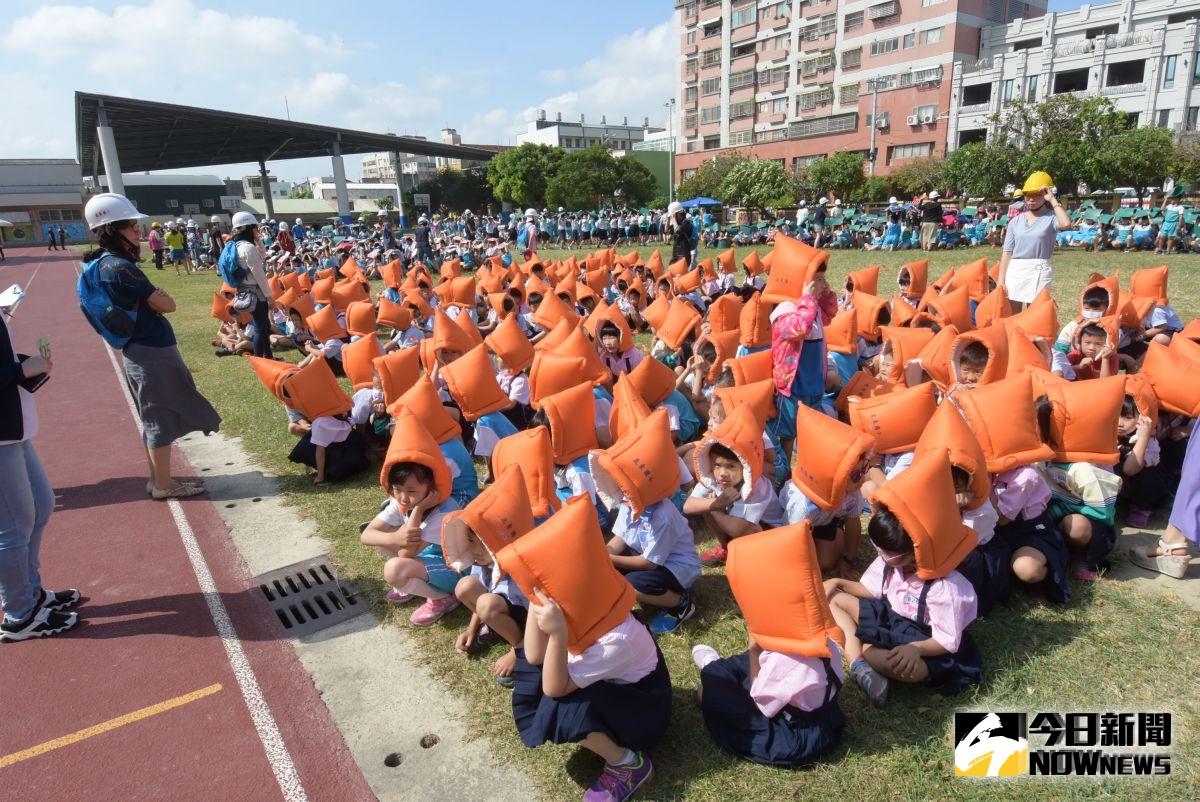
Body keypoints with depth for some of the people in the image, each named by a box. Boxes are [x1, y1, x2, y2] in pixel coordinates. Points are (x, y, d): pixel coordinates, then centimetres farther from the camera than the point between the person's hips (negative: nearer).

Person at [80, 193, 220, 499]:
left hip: (137, 351, 9)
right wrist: (157, 294, 0)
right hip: (153, 351, -9)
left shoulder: (98, 264, 9)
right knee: (161, 419, 2)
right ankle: (164, 485, 14)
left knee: (154, 418, 19)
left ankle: (157, 478, 30)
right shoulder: (121, 267, -20)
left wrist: (150, 296, -2)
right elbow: (167, 305, -16)